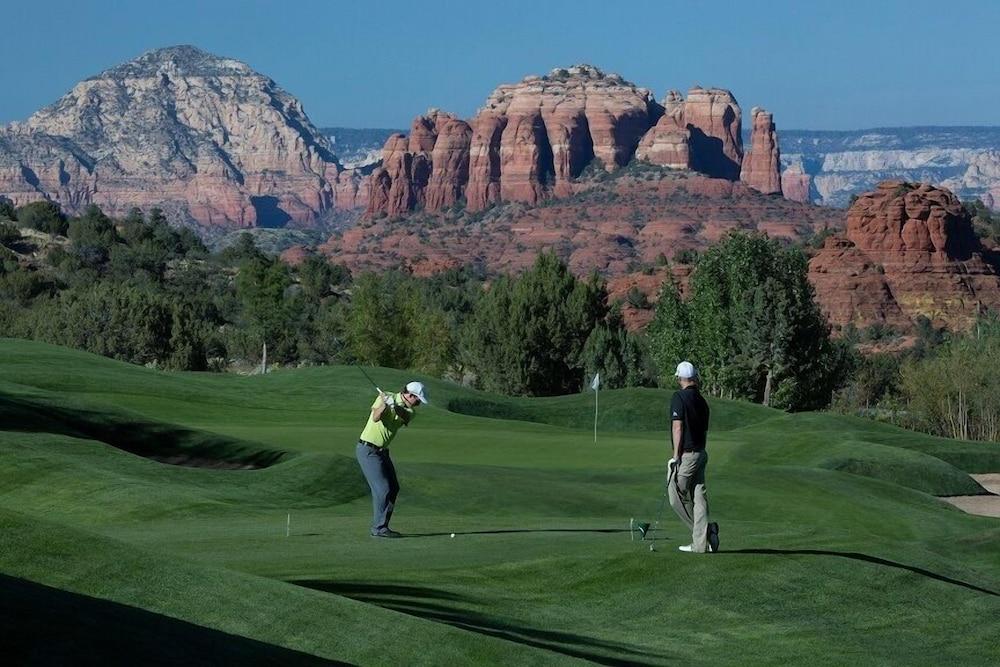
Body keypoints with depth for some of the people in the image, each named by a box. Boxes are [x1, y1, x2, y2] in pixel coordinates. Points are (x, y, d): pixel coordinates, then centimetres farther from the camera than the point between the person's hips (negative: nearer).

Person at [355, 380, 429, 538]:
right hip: (368, 450, -9)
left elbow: (404, 417, -19)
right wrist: (384, 404, -45)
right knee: (382, 489, -12)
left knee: (393, 488, 11)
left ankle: (379, 526, 17)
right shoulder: (384, 397, -12)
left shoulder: (409, 410, 5)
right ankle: (379, 528, -7)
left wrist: (394, 406, -38)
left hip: (382, 451, 9)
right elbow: (376, 418, -27)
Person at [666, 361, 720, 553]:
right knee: (698, 497, 4)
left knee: (676, 497, 0)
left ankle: (707, 530, -2)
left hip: (686, 455, -8)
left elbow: (678, 427, -17)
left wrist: (676, 456, -15)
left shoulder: (679, 397, -11)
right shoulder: (702, 400, 12)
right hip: (701, 454, 8)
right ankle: (700, 543, 1)